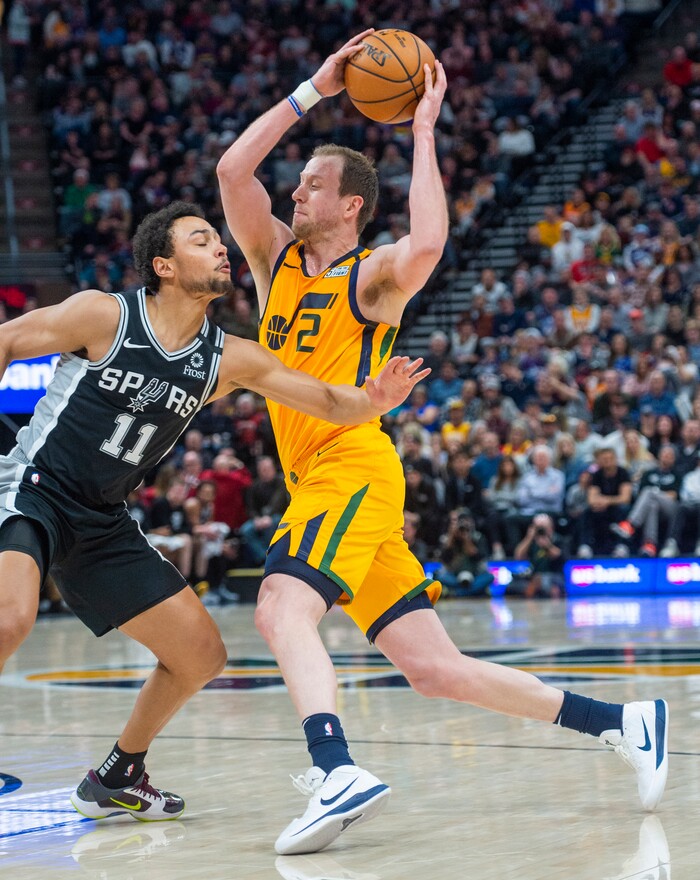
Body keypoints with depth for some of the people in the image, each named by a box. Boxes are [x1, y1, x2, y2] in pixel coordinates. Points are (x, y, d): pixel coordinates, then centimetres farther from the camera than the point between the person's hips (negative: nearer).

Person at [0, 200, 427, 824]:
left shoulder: (229, 360, 1)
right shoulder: (104, 315, -13)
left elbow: (332, 404, -2)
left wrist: (375, 399, -23)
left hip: (103, 523, 7)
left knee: (202, 655, 7)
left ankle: (116, 778, 26)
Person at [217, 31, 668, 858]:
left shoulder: (373, 274, -3)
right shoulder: (277, 258, 17)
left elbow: (427, 244, -27)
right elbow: (233, 169, 7)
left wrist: (423, 132, -16)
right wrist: (313, 91, 7)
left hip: (353, 470, -7)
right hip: (318, 481, 8)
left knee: (282, 607, -32)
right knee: (435, 668, 5)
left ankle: (337, 773, -48)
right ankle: (622, 723, 11)